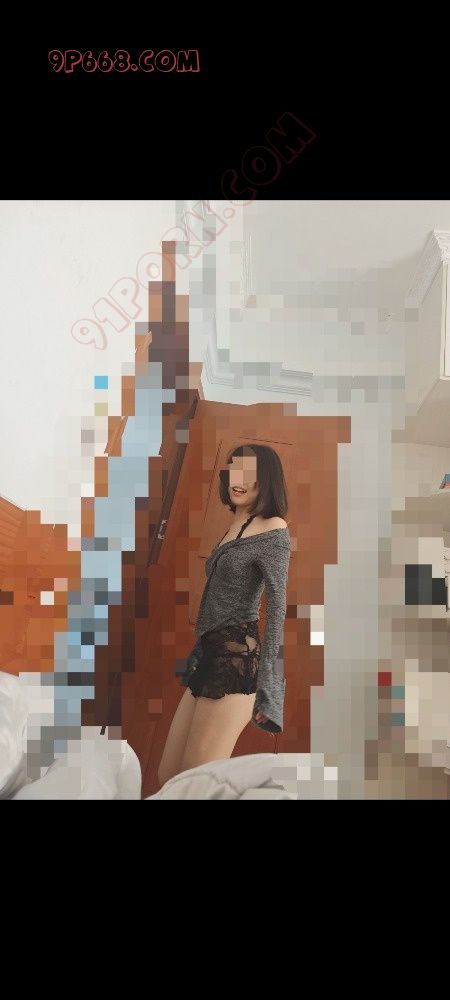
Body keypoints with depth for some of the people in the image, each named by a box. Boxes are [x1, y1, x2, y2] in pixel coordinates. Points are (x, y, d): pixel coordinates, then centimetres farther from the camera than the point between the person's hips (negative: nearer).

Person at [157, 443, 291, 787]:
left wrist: (265, 688, -18)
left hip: (237, 660, -9)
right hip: (212, 655, 9)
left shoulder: (273, 530, -6)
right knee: (168, 776, 12)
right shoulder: (235, 526, 19)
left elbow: (277, 610, -13)